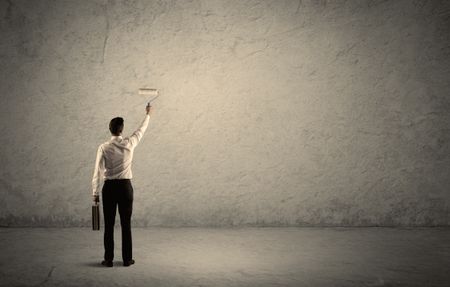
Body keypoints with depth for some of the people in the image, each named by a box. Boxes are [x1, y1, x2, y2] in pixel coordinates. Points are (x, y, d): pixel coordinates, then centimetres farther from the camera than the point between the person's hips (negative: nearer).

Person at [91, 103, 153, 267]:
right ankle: (127, 259, 10)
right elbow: (141, 131, 15)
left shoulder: (104, 148, -7)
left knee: (109, 225, 5)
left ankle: (108, 259, 8)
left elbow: (98, 172, -6)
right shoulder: (129, 144, -4)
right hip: (125, 186, 1)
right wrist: (147, 115, 32)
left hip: (109, 187, -1)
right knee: (126, 224, 6)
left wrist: (95, 193, 2)